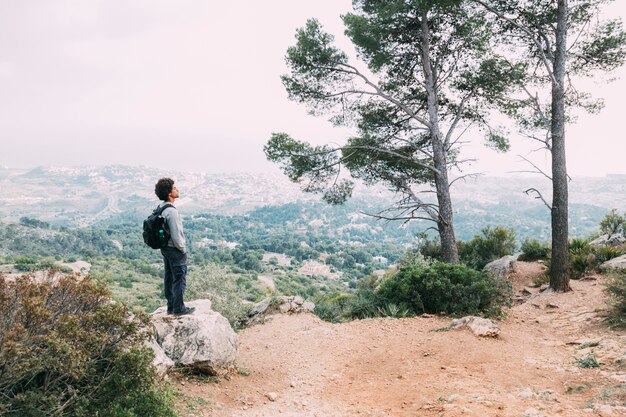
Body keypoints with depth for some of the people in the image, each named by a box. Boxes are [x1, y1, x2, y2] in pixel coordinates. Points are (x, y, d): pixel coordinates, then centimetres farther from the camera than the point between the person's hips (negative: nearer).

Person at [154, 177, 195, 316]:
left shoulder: (160, 207, 3)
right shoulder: (171, 211, -26)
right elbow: (176, 235, -25)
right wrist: (182, 248, -8)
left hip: (165, 247, 9)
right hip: (175, 249, -9)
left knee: (169, 277, 17)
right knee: (179, 279, 4)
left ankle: (171, 306, 29)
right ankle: (179, 308, 14)